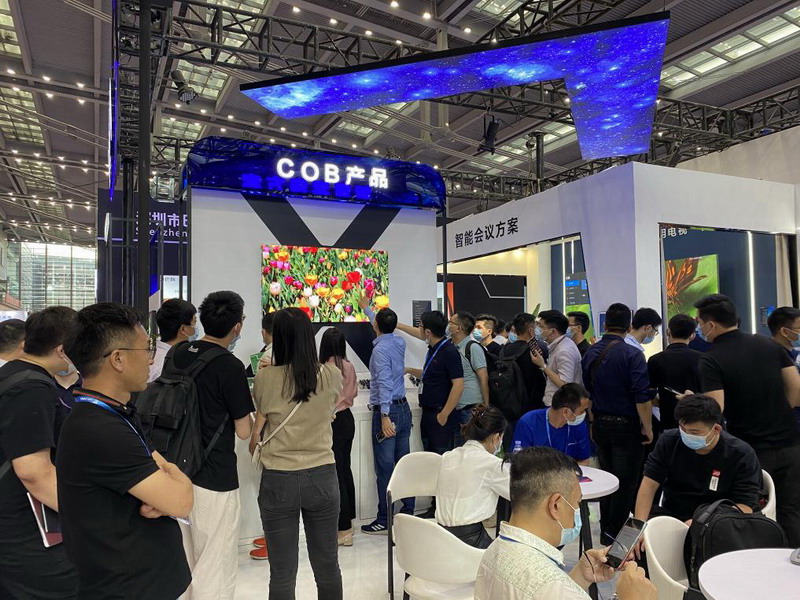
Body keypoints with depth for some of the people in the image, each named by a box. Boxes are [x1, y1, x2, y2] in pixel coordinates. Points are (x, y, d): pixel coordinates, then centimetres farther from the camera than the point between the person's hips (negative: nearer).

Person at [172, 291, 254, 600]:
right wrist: (247, 404, 5)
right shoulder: (230, 367, -17)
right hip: (214, 479, -7)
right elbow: (243, 431, -12)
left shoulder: (177, 354, 3)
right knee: (216, 569, 6)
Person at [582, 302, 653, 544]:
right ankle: (614, 531, 8)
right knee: (626, 481, 4)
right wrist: (648, 428, -8)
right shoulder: (632, 354, -14)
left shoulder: (590, 353, 4)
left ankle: (606, 528, 26)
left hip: (600, 424, 6)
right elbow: (642, 397, -18)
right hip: (626, 425, -6)